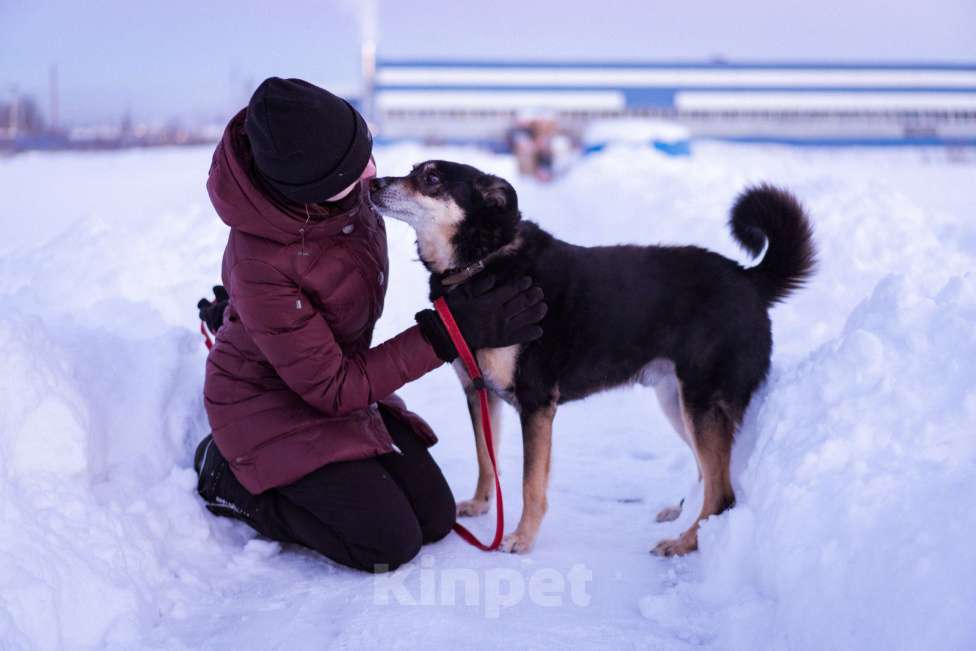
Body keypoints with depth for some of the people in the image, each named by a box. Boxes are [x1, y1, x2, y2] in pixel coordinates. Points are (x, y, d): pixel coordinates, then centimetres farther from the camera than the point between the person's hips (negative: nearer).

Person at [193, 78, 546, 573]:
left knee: (434, 518, 4)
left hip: (342, 373, 7)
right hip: (270, 403, -7)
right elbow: (333, 390, -28)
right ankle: (230, 479, 4)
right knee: (390, 543, -13)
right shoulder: (260, 267, -37)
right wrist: (450, 334, -30)